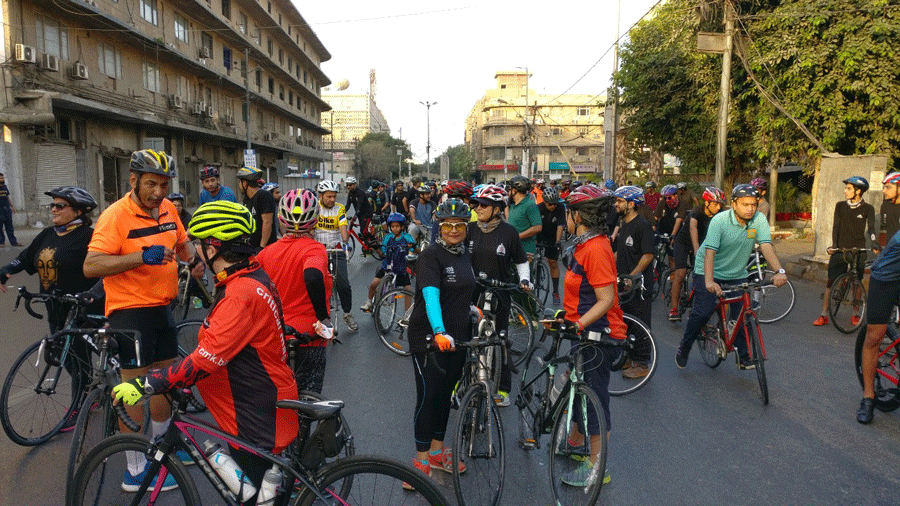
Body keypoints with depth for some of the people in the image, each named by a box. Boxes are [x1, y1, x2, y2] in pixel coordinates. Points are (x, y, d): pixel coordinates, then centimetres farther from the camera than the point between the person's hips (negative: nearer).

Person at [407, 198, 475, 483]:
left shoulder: (465, 254, 9)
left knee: (445, 394, 15)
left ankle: (437, 451, 30)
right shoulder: (431, 255, -15)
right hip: (430, 338, -7)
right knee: (428, 396, -2)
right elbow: (431, 294, -30)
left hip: (457, 337, 7)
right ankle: (421, 460, 11)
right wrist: (439, 332, -41)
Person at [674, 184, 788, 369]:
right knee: (703, 312, -10)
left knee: (742, 313, -3)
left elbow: (766, 245, -19)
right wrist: (709, 281, -43)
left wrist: (779, 271, -35)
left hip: (737, 273, 4)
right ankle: (684, 349, 9)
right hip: (708, 271, -4)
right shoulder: (720, 220, -22)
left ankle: (744, 356, 12)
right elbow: (710, 251, -30)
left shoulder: (759, 220, -10)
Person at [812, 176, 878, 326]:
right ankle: (824, 315, -1)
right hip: (840, 249, 1)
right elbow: (836, 227, -1)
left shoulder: (867, 208, 1)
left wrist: (875, 244, -27)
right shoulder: (840, 206, 6)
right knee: (831, 282, -5)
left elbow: (871, 228, -9)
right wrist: (834, 245, -15)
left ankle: (855, 314, 20)